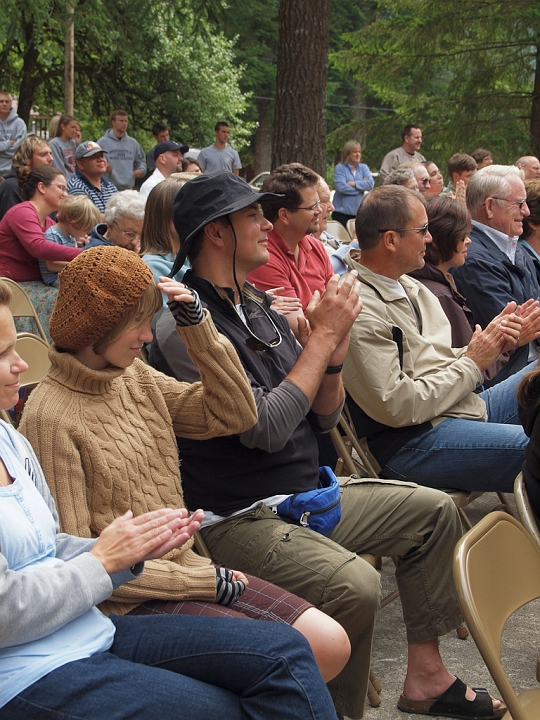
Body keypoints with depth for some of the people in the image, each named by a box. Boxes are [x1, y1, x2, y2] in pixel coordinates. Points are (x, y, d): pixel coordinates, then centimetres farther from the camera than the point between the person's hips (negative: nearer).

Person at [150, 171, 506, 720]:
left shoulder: (259, 308, 10)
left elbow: (322, 419, 13)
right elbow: (267, 428, -24)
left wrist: (333, 351, -7)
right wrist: (323, 334, -16)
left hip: (306, 494, 9)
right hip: (239, 519, -9)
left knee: (434, 511, 11)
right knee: (355, 585, -31)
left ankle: (424, 674, 17)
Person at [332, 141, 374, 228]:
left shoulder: (364, 168, 12)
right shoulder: (339, 168, 0)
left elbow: (371, 184, -4)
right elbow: (341, 187, -14)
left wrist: (354, 184, -13)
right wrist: (361, 188, -5)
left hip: (358, 212, 3)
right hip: (342, 212, -3)